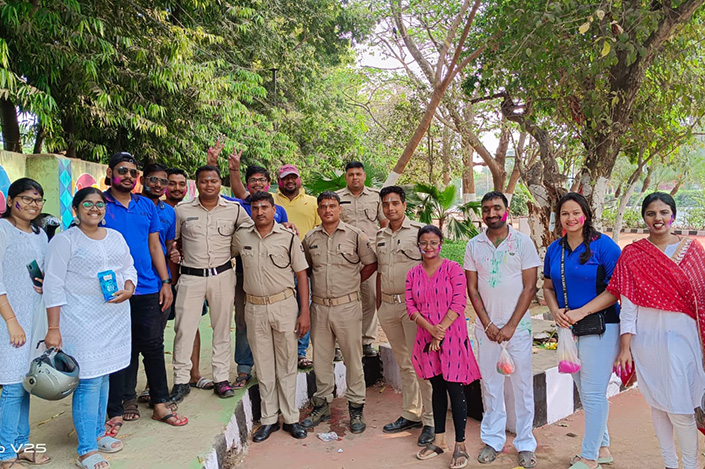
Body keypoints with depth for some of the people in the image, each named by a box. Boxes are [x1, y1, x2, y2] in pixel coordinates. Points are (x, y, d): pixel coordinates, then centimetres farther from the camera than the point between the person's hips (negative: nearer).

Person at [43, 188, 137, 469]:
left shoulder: (116, 237, 13)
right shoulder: (65, 240, -5)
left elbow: (129, 269, 17)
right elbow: (54, 285, -7)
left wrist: (128, 289, -6)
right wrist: (53, 328, -11)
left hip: (116, 317, 6)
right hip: (83, 321, -6)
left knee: (103, 376, 14)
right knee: (88, 381, -5)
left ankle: (98, 433, 29)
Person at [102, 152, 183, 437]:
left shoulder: (147, 206, 11)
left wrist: (165, 282, 7)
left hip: (148, 289, 3)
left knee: (153, 346, 9)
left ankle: (161, 404, 21)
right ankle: (115, 410, 17)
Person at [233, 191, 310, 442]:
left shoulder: (288, 237, -3)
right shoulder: (241, 236, 4)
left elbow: (301, 274, -2)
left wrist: (305, 312, -7)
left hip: (284, 305, -2)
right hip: (254, 308, 2)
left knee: (286, 365, 7)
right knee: (263, 367, 9)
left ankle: (291, 418, 18)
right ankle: (269, 419, 21)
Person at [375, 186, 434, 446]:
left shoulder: (418, 231, -4)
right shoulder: (380, 236, 14)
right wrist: (378, 303, 16)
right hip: (388, 306, 6)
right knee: (403, 363, 13)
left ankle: (430, 420, 4)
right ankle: (410, 414, 23)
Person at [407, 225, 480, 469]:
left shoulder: (453, 268, -5)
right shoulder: (413, 274, 6)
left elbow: (459, 302, -11)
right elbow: (411, 307, 2)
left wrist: (441, 330, -15)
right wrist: (431, 329, -12)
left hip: (452, 337, -4)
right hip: (427, 338, 4)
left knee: (454, 388, 0)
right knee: (437, 387, 14)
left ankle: (460, 446, 10)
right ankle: (439, 440, 25)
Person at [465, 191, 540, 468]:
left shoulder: (522, 242, -3)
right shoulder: (473, 246, 3)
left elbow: (529, 288, -5)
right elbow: (472, 289, 4)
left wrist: (511, 326, -10)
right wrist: (488, 324, -5)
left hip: (517, 325, -2)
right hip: (486, 326, 2)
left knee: (522, 384, 4)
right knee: (490, 383, 8)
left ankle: (525, 444, 17)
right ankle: (493, 440, 22)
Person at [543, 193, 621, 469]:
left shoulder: (603, 245, -10)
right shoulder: (555, 249, 7)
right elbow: (548, 286, 14)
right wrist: (556, 311, -4)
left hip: (600, 328, -6)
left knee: (593, 393, -1)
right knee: (586, 392, 17)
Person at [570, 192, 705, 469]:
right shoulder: (632, 254, 1)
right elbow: (627, 304, -1)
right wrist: (625, 347, -4)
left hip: (680, 335, -1)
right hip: (645, 335, 1)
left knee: (679, 408, -3)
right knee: (657, 403, 10)